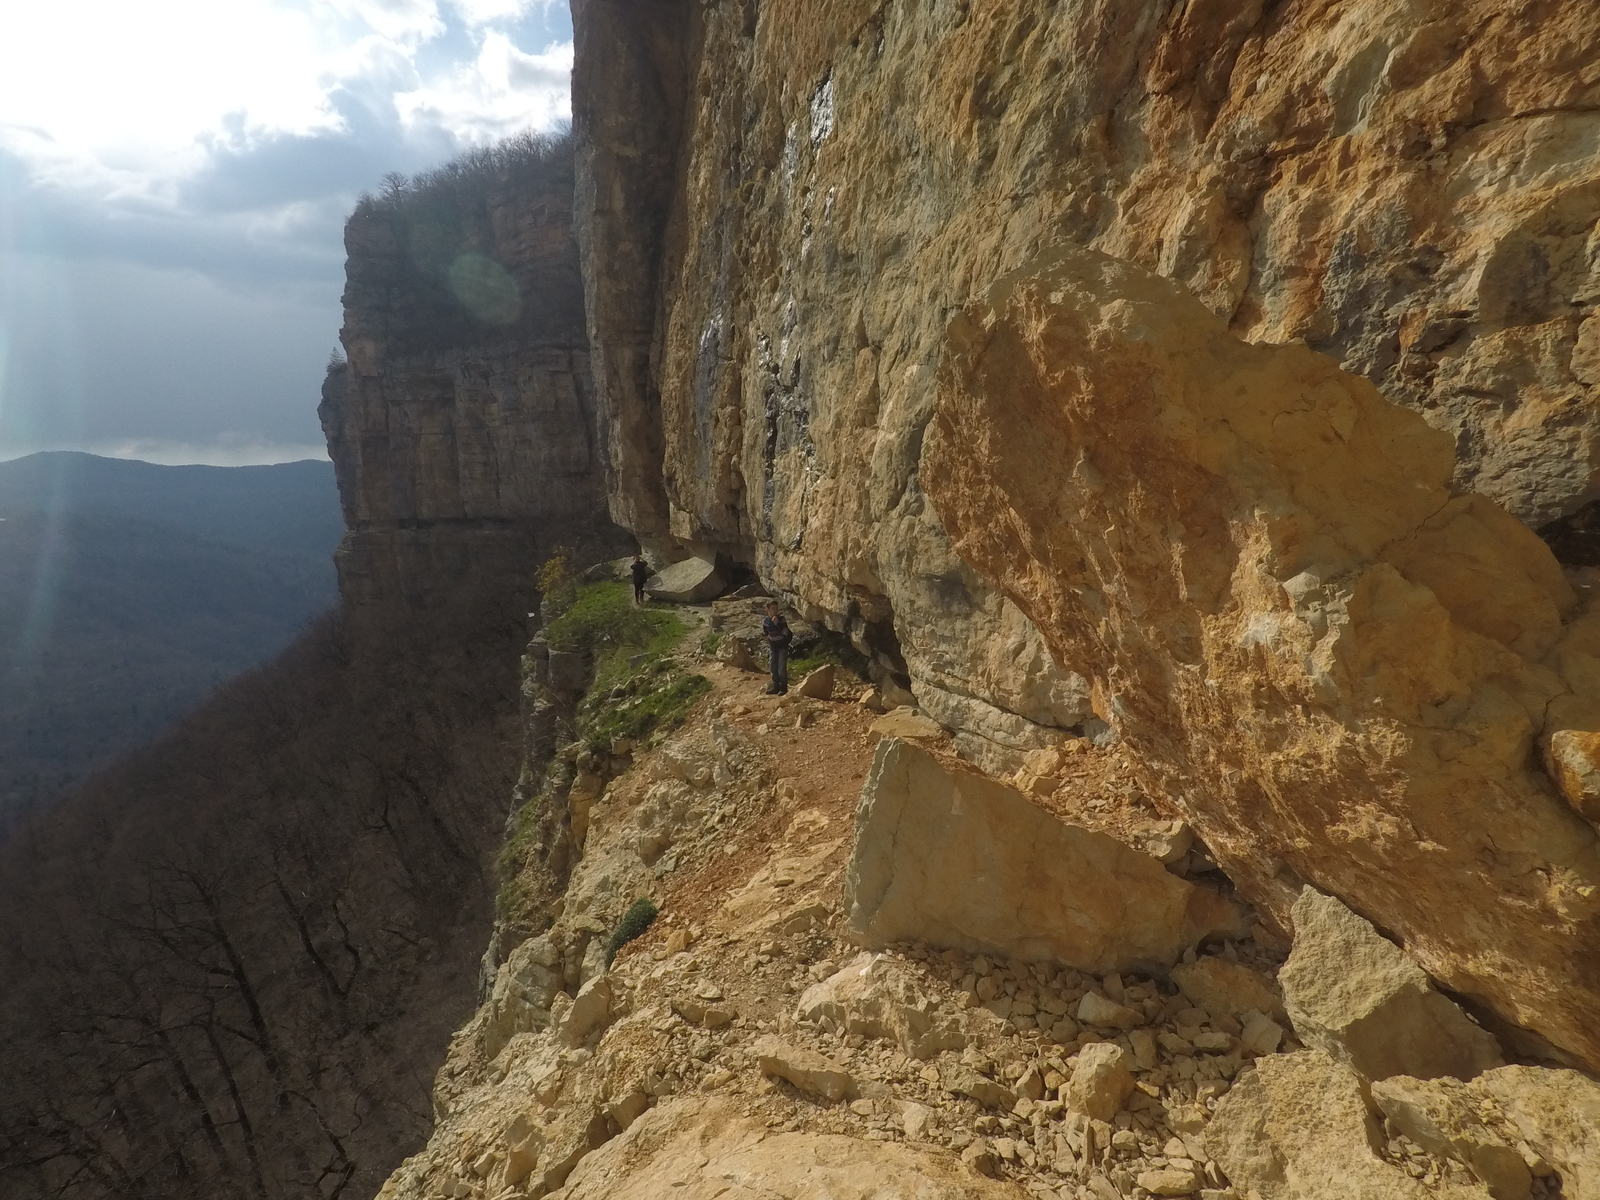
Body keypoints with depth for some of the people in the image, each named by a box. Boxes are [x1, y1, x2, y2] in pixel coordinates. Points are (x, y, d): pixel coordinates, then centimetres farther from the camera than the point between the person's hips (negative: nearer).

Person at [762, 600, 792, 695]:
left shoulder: (781, 618, -15)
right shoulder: (765, 620, -4)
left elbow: (786, 632, -25)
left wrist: (777, 623, -35)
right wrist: (768, 646, 15)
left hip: (783, 645, -5)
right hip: (773, 646, 5)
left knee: (782, 667, -9)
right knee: (773, 667, 9)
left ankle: (784, 687, -1)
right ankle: (776, 686, 20)